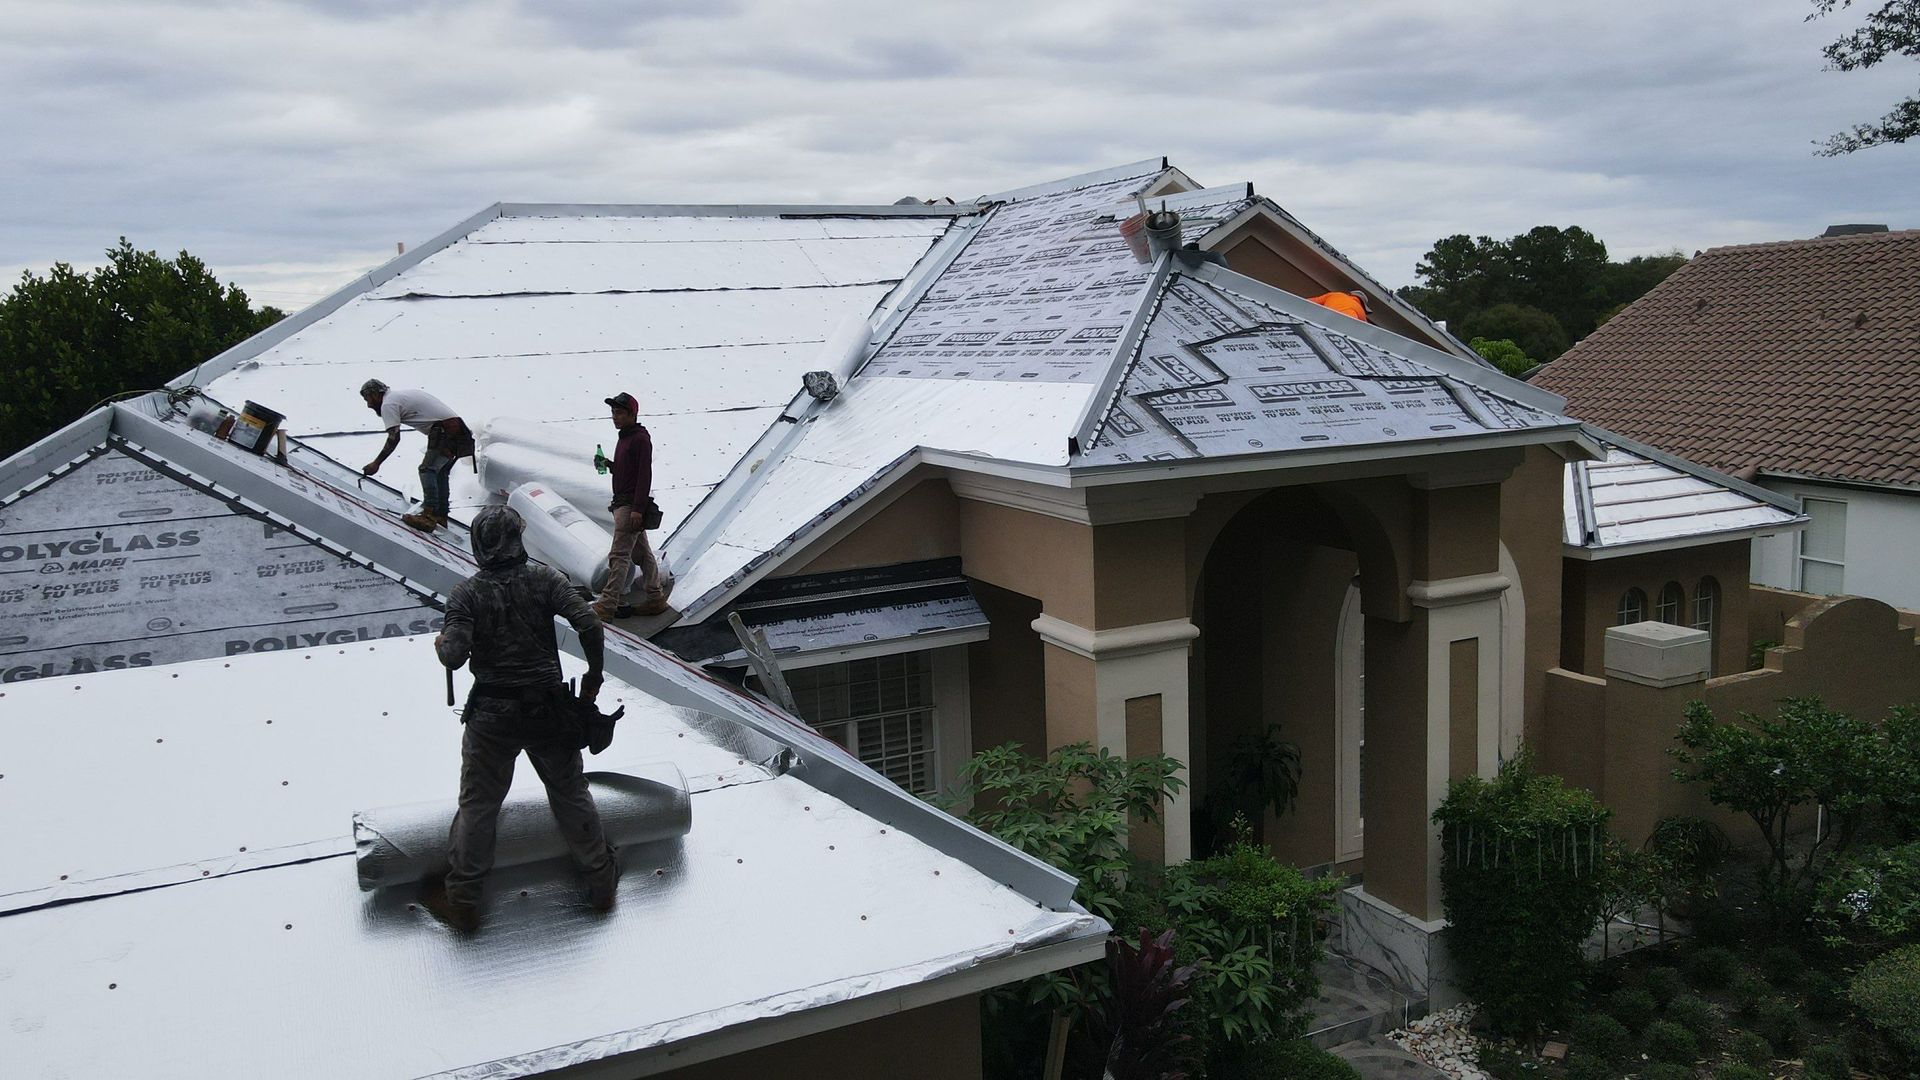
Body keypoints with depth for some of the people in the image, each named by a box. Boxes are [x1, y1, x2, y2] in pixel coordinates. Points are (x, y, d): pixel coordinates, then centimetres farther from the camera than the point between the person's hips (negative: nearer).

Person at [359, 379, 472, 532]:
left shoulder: (388, 404, -2)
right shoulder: (402, 395, 27)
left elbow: (394, 438, -12)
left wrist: (376, 463, -6)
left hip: (444, 429, -10)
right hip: (459, 428, 10)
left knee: (427, 469, -13)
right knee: (439, 472, 17)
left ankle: (429, 517, -24)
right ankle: (440, 517, 20)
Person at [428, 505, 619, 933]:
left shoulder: (466, 594, -7)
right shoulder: (545, 579, -6)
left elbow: (454, 655, -17)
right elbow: (588, 624, -15)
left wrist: (441, 644, 6)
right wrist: (594, 675, -2)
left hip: (491, 716, -1)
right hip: (548, 709, 1)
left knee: (477, 805, 11)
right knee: (571, 794, 16)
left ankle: (462, 901, 20)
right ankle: (600, 881, 26)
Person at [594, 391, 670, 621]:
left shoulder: (641, 439, -13)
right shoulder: (624, 438, 17)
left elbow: (645, 475, -19)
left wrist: (637, 509, -24)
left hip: (632, 505, -10)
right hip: (622, 503, 10)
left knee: (619, 555, -10)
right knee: (643, 553, 13)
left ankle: (607, 604, -10)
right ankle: (656, 599, 19)